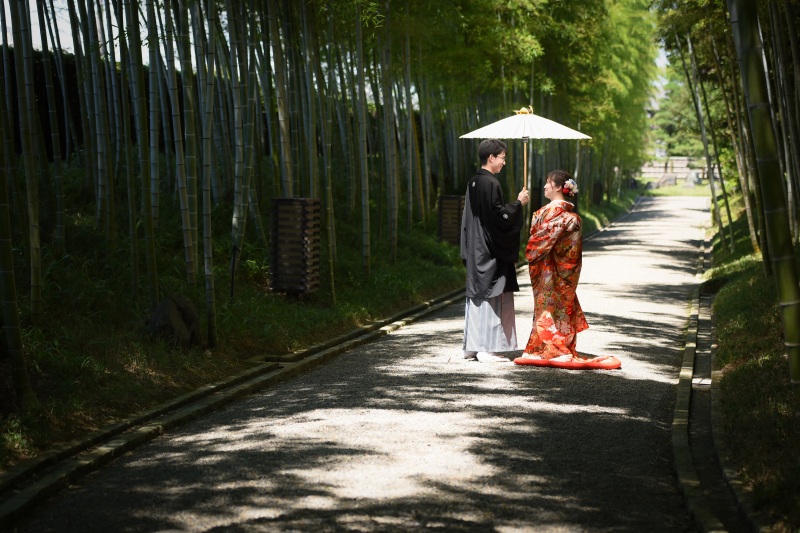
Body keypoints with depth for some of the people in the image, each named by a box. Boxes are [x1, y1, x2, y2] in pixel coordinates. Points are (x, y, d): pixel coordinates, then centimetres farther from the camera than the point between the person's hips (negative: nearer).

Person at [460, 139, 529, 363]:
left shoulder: (473, 183, 10)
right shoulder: (491, 184, -17)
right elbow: (500, 216, -19)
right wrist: (518, 203, -6)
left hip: (475, 250, 9)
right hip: (490, 251, -9)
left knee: (476, 295, 11)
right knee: (492, 296, -4)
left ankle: (471, 346, 15)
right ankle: (487, 348, -3)